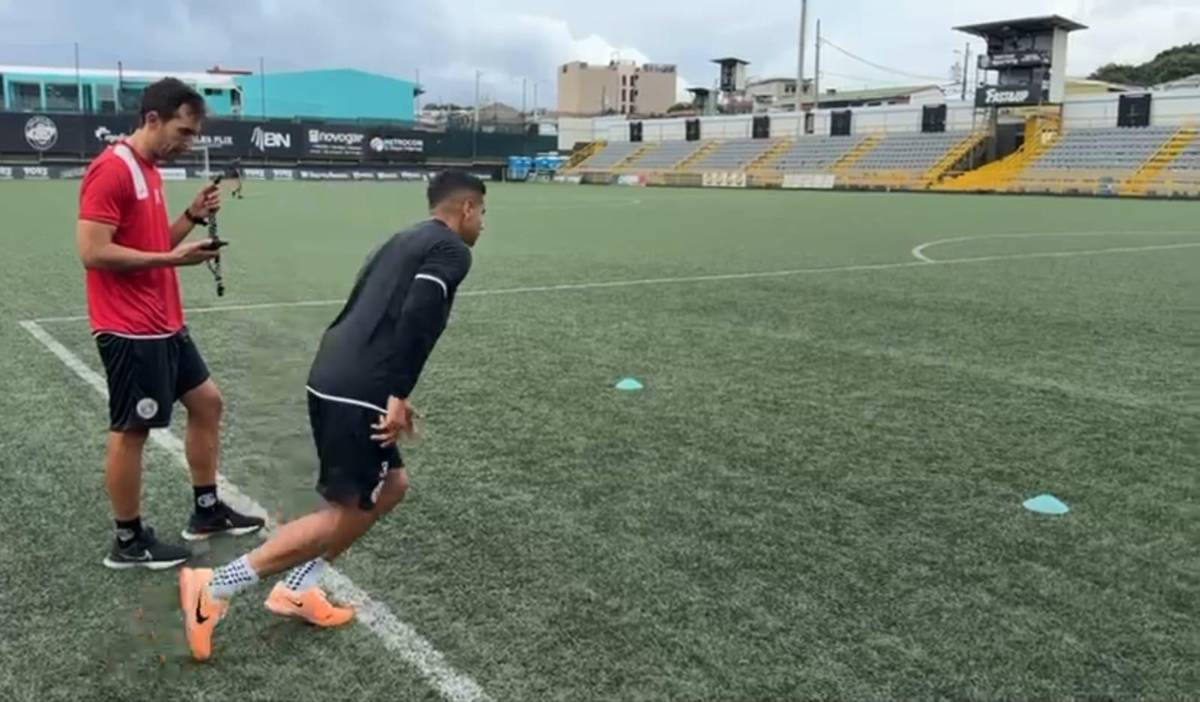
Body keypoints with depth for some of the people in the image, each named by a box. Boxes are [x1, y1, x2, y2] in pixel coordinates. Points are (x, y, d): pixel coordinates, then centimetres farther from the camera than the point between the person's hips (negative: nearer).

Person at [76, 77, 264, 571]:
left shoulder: (149, 171, 13)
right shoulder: (112, 170, -16)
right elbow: (93, 252, -22)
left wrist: (192, 217, 3)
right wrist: (173, 258, -22)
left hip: (164, 324, 10)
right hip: (130, 329, -10)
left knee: (207, 401, 15)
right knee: (131, 430, 0)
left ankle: (206, 510, 27)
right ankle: (128, 541, 14)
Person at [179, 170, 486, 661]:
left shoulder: (404, 240, 24)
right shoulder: (451, 250, -3)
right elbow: (415, 319, -19)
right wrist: (398, 396, -18)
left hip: (332, 381, 10)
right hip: (356, 393, -10)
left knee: (392, 485, 20)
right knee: (345, 512, 0)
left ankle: (295, 590, 20)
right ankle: (214, 588, 1)